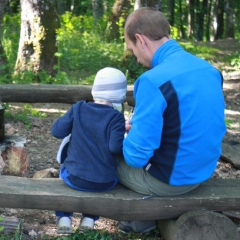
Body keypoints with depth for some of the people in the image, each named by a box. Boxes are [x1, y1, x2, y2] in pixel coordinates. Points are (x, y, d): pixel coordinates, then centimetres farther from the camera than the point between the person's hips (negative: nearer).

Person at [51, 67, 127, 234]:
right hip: (104, 183, -1)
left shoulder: (79, 108, -3)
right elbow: (116, 148, -20)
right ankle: (89, 219, 27)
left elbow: (57, 131, 1)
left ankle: (64, 217, 27)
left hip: (74, 178, 2)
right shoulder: (116, 117, -11)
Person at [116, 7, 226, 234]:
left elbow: (137, 156, -24)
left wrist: (125, 135, -1)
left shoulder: (153, 80, -26)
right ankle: (145, 213, 26)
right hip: (202, 171, 8)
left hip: (169, 179, -7)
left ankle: (144, 217, 24)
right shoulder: (209, 69, -1)